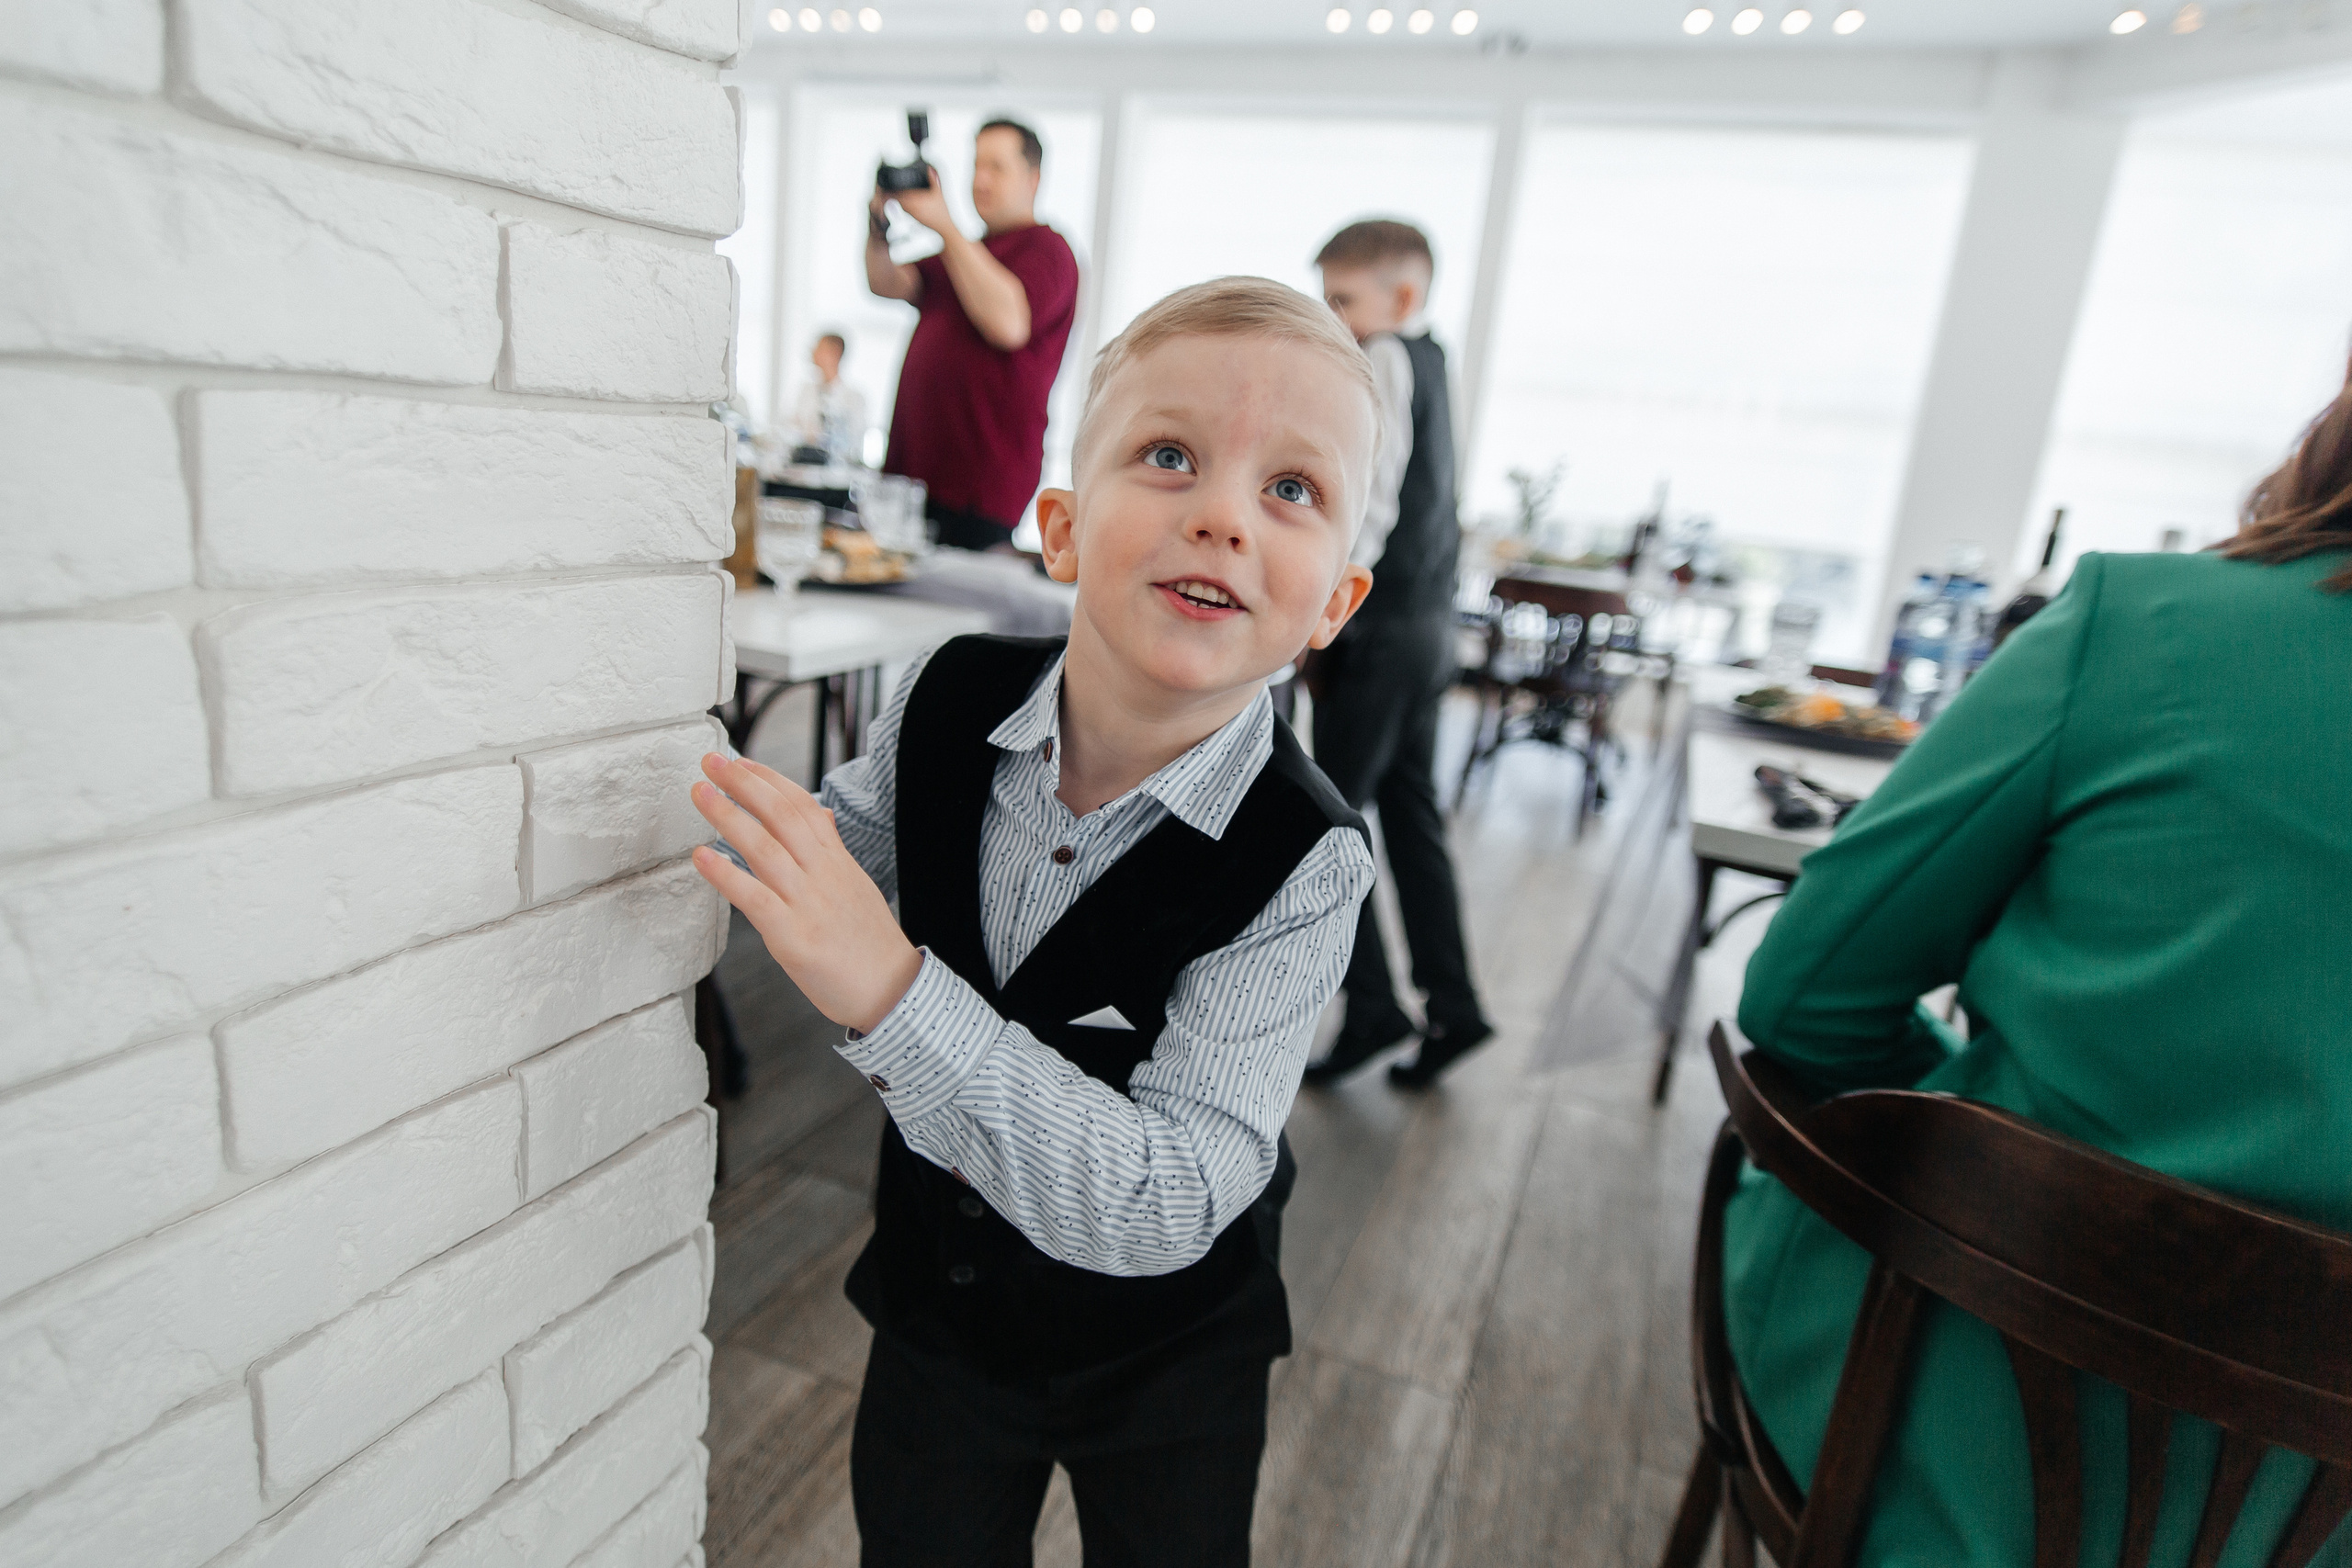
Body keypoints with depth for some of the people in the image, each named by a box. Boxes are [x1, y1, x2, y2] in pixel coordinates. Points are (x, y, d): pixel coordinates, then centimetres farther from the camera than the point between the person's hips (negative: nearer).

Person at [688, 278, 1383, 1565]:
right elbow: (841, 845, 2)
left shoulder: (1302, 867, -31)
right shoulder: (948, 701, -20)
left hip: (1166, 1359, -2)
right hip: (939, 1299, 3)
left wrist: (894, 995, -45)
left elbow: (1168, 1205, -37)